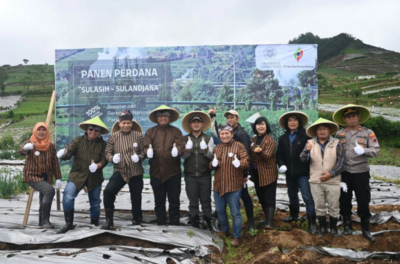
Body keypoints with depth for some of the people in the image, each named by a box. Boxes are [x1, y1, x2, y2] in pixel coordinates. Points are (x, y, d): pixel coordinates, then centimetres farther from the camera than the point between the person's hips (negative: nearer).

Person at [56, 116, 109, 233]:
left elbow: (104, 159, -4)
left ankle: (94, 224, 31)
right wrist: (63, 154, -33)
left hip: (95, 177, 1)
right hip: (77, 174, -1)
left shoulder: (102, 144, 4)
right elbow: (69, 151, -10)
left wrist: (97, 166, -24)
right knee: (68, 195, -21)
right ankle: (69, 223, -9)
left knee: (95, 201, 11)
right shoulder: (78, 140, 2)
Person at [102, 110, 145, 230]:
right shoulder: (113, 136, 2)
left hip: (136, 172, 0)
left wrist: (139, 157, -15)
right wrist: (112, 158, -16)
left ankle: (137, 219, 35)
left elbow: (144, 151, 6)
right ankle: (109, 220, -3)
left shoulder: (138, 135, 2)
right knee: (108, 191, -19)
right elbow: (107, 152, 5)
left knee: (136, 196, 9)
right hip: (119, 171, 0)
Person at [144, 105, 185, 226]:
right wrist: (148, 151, -24)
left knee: (174, 200, 5)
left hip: (173, 171, -1)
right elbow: (146, 146, -1)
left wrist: (177, 150, -28)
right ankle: (161, 223, 25)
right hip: (156, 172, 1)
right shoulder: (150, 132, 9)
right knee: (159, 200, 12)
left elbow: (181, 145, -6)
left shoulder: (176, 131, 6)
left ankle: (174, 224, 18)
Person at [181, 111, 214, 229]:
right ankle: (195, 223, 18)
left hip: (205, 175, 0)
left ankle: (208, 223, 18)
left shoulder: (208, 138, 6)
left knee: (206, 200, 6)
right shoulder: (185, 139, 7)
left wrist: (206, 149, -23)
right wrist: (187, 149, -21)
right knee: (193, 201, 7)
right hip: (190, 175, 1)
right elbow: (183, 156, 0)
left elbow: (211, 155, -1)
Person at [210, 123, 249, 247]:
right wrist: (213, 164, -10)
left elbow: (246, 161, -13)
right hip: (218, 185, 6)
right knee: (220, 211, 17)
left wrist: (239, 163, -35)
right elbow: (211, 165, 14)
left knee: (235, 213, -1)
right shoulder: (217, 148, 13)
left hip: (233, 186, -5)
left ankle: (236, 237, 13)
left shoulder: (239, 146, -4)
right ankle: (224, 230, 38)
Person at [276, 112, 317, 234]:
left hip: (303, 172, -5)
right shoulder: (283, 138, 10)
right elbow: (279, 154, 8)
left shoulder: (305, 136, -7)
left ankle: (312, 223, 0)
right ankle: (293, 215, 42)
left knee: (307, 197, -7)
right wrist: (281, 165, -9)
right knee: (292, 196, 21)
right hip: (289, 173, 6)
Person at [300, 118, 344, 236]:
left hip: (333, 181, -1)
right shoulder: (310, 143, 3)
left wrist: (331, 174, -13)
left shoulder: (336, 143, 0)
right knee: (319, 206, 10)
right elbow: (303, 159, -5)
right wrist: (307, 150, -26)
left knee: (334, 207, 9)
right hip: (315, 181, 1)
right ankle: (322, 227, 25)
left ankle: (334, 227, 25)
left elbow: (341, 162, -3)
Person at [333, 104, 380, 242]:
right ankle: (347, 225, 28)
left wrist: (363, 150, -26)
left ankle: (366, 229, 18)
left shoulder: (368, 133, -2)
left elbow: (376, 151, -7)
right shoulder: (339, 134, 2)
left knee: (363, 201, 3)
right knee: (344, 200, 11)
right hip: (344, 173, 2)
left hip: (361, 173, -1)